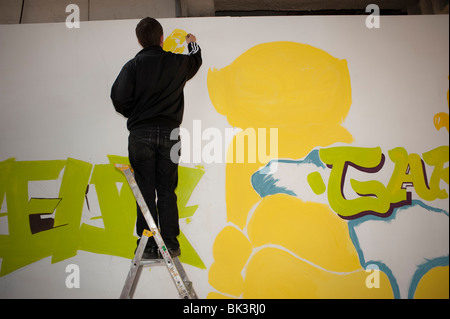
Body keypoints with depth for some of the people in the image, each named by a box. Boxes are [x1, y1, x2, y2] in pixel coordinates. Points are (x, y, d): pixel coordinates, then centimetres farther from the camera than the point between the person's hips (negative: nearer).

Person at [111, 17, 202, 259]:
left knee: (145, 191, 2)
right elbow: (196, 61, 26)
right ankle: (170, 244, 8)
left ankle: (148, 246, 3)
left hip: (140, 134, -2)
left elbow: (119, 98, -11)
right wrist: (193, 44, 48)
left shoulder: (132, 66, -4)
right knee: (167, 191, 7)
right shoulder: (177, 63, 4)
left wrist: (133, 115, 10)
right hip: (169, 133, 2)